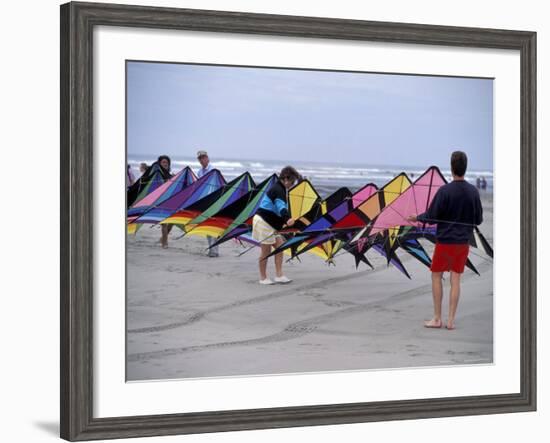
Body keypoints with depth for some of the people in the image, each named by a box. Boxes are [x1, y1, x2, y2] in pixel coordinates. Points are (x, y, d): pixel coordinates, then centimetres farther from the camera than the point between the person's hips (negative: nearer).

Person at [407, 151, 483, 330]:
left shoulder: (444, 191, -14)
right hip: (463, 243, 3)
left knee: (436, 277, 10)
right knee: (455, 279, 8)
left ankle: (437, 318, 10)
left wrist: (417, 218, 8)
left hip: (445, 241, -3)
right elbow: (478, 220, 5)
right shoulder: (473, 192, -2)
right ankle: (451, 320, 8)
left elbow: (431, 217, -11)